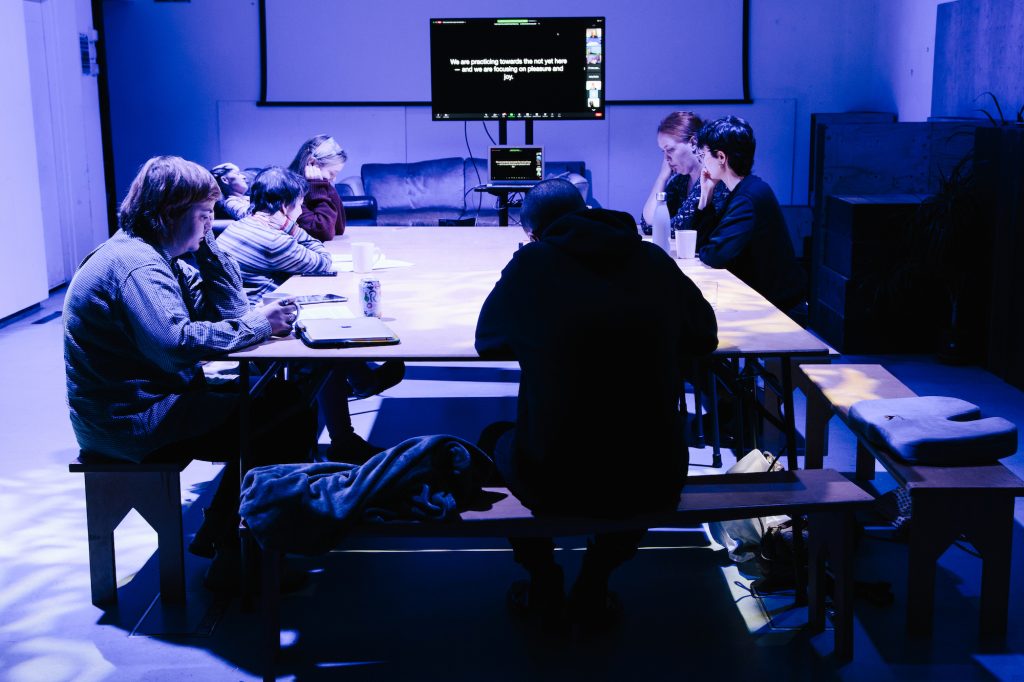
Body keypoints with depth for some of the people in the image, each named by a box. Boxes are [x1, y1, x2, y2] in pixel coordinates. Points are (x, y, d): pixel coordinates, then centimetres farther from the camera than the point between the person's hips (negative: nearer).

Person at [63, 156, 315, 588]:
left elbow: (227, 308, 12)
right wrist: (255, 324, -26)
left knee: (270, 402, 15)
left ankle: (217, 532, 19)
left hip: (145, 403, 11)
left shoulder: (157, 257, 13)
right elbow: (175, 343, -35)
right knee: (293, 419, -12)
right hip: (131, 423, -11)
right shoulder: (137, 264, -20)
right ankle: (235, 557, -1)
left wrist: (206, 244, 2)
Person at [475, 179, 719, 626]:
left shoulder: (531, 263, -2)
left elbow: (486, 342, 11)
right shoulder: (654, 261, 5)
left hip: (555, 485, -2)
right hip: (654, 487, 2)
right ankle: (594, 582, 34)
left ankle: (543, 581, 33)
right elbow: (703, 336, 16)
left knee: (494, 440, 32)